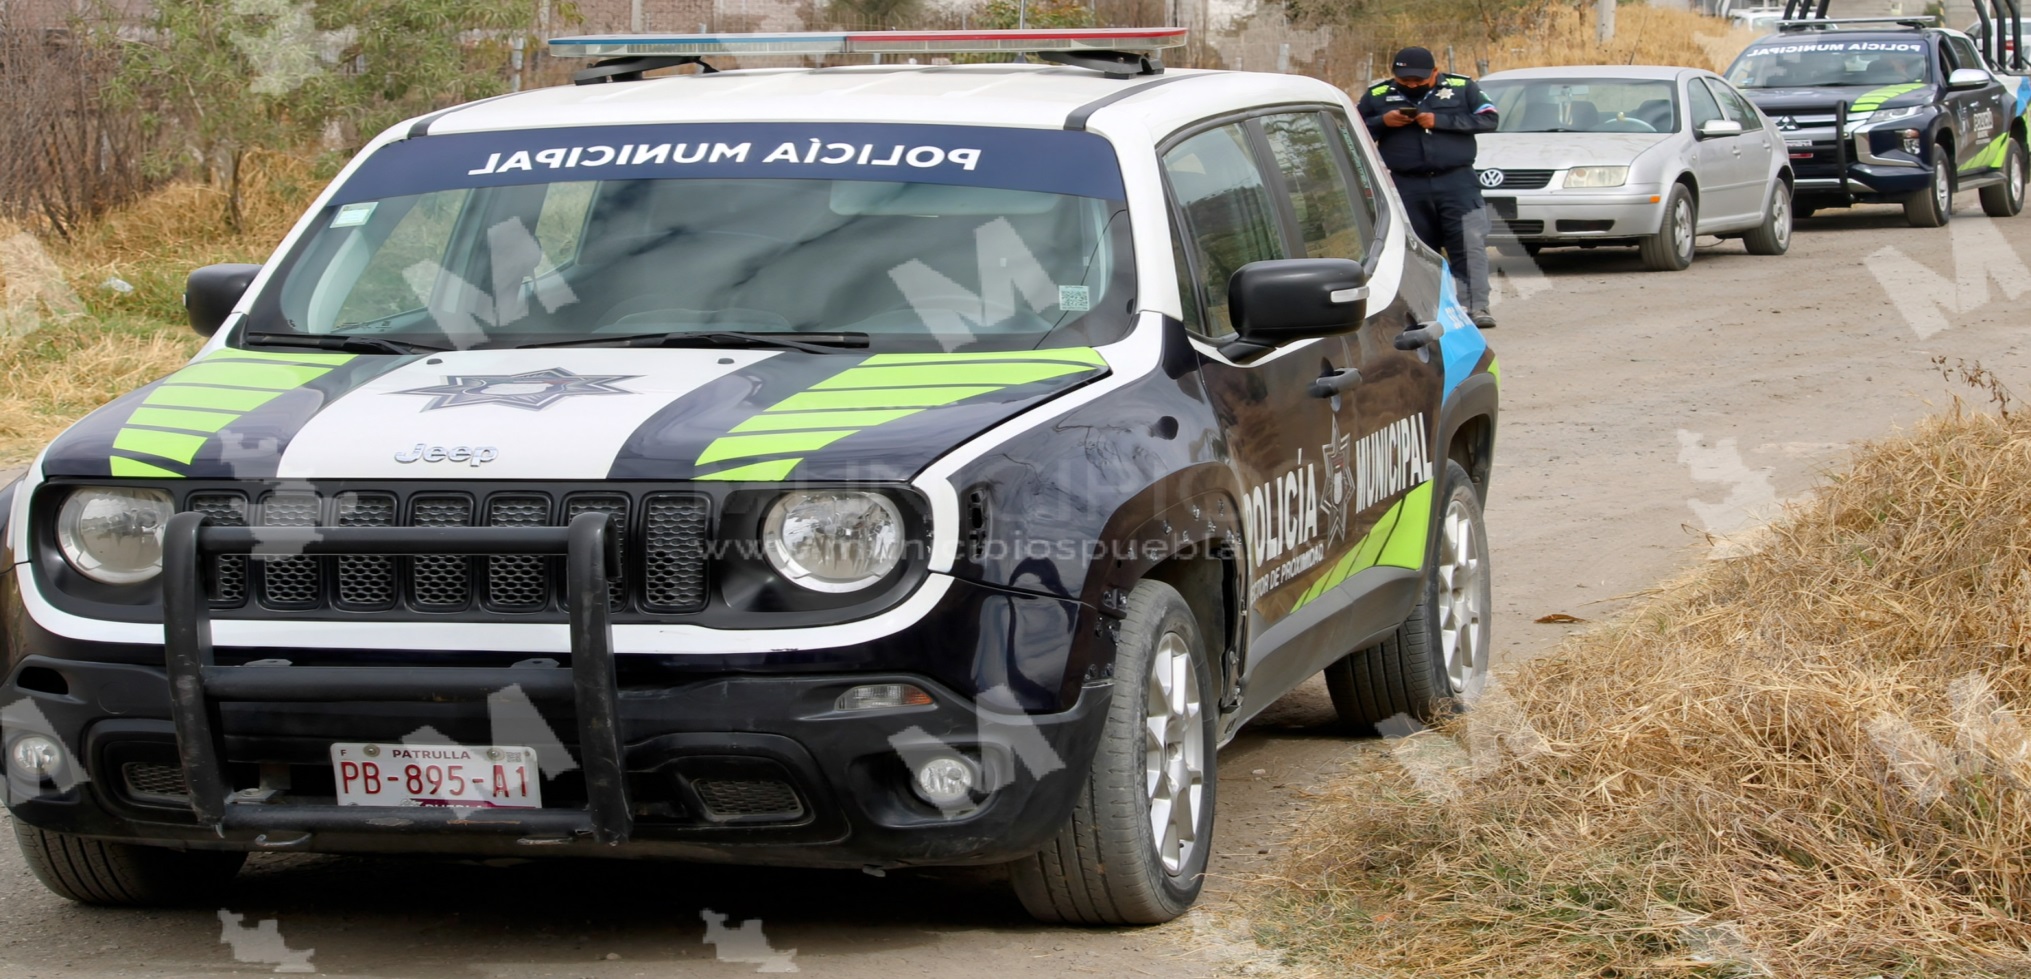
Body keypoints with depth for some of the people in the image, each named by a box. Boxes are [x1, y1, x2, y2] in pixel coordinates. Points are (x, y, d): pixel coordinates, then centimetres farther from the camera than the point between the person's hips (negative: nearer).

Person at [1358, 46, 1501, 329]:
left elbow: (1489, 120, -3)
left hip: (1457, 181, -1)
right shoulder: (1378, 96, 8)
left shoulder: (1462, 87, 5)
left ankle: (1477, 308, -13)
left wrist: (1440, 121, -11)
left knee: (1471, 246, -11)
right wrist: (1382, 122, -9)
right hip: (1407, 187, 1)